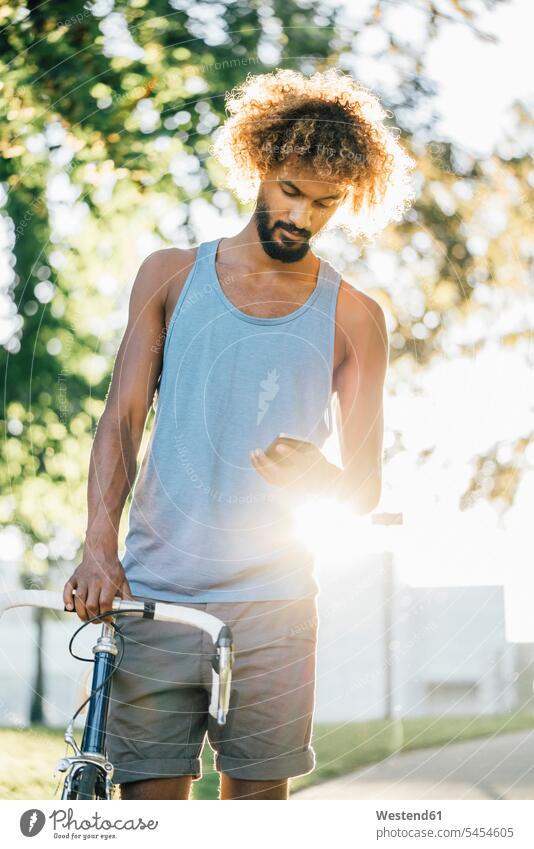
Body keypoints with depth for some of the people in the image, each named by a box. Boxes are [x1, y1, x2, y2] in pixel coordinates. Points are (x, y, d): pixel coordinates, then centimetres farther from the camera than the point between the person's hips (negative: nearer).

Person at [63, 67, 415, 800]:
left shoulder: (353, 318, 7)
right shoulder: (172, 276, 10)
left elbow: (367, 487, 5)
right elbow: (122, 419, 3)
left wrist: (321, 480, -20)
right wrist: (99, 545, -13)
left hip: (271, 602, 0)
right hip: (152, 594, 0)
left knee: (258, 796, 1)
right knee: (150, 797, -3)